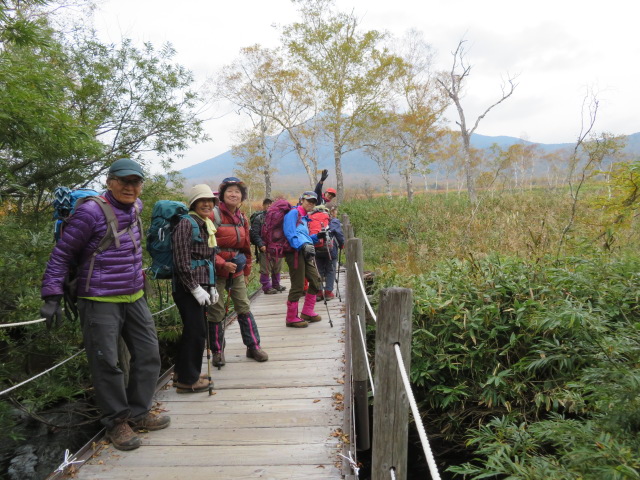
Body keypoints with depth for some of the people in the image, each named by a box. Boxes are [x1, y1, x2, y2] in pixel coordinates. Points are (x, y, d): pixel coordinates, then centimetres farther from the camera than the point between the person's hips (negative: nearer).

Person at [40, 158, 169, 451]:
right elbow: (61, 254, -8)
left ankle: (138, 413, 25)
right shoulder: (91, 212, -13)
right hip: (100, 301, -7)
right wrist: (52, 296, -12)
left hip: (134, 297, 7)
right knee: (106, 362, -1)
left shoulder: (135, 208, 7)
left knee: (148, 355, 9)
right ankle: (116, 422, 17)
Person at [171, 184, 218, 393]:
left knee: (193, 330, 16)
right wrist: (195, 288, -18)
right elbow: (182, 261, -17)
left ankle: (182, 372, 31)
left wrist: (211, 287, 15)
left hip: (200, 287, 9)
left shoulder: (206, 226, 16)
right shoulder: (186, 223, -11)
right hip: (187, 287, -9)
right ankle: (188, 380, 11)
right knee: (196, 331, -3)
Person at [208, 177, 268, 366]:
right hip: (217, 272, -5)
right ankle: (217, 351, 18)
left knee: (244, 308, 7)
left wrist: (246, 272, 19)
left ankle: (253, 346, 18)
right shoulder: (213, 215, -10)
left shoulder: (242, 218, 10)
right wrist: (222, 264, -20)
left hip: (237, 271, 5)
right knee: (216, 312, 3)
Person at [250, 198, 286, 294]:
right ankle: (267, 287, 7)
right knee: (266, 269, -3)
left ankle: (276, 285, 28)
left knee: (277, 267, 14)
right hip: (265, 248, -6)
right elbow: (255, 233, -10)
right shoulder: (258, 218, -4)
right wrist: (261, 245, -20)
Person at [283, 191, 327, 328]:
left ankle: (307, 312, 25)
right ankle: (291, 318, 6)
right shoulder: (294, 212, -2)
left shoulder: (304, 217, 26)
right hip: (296, 252, -10)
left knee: (316, 281, 12)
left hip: (306, 253, 10)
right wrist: (302, 246, -24)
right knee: (298, 286, -6)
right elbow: (290, 233, -14)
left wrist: (317, 236, 15)